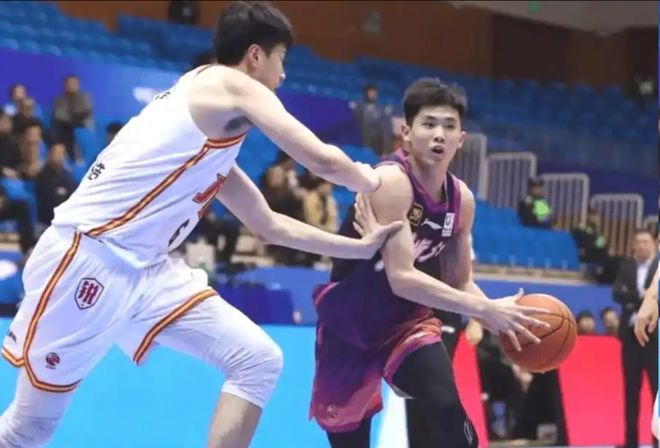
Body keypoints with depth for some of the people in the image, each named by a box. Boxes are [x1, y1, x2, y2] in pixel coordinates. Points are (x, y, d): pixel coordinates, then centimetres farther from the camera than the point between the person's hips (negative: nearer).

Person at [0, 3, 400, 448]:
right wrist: (369, 179, 10)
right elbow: (322, 159, -10)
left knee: (259, 361, -1)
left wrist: (361, 246, 25)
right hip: (89, 259, -9)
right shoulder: (231, 85, -5)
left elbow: (272, 226, 28)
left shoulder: (216, 150, 20)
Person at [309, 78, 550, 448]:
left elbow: (461, 282, 8)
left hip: (405, 321, 4)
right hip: (349, 326, -4)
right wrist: (486, 310, -36)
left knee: (450, 412, -19)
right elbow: (402, 278, -33)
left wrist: (500, 319, -13)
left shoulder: (461, 199, -3)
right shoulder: (390, 181, -25)